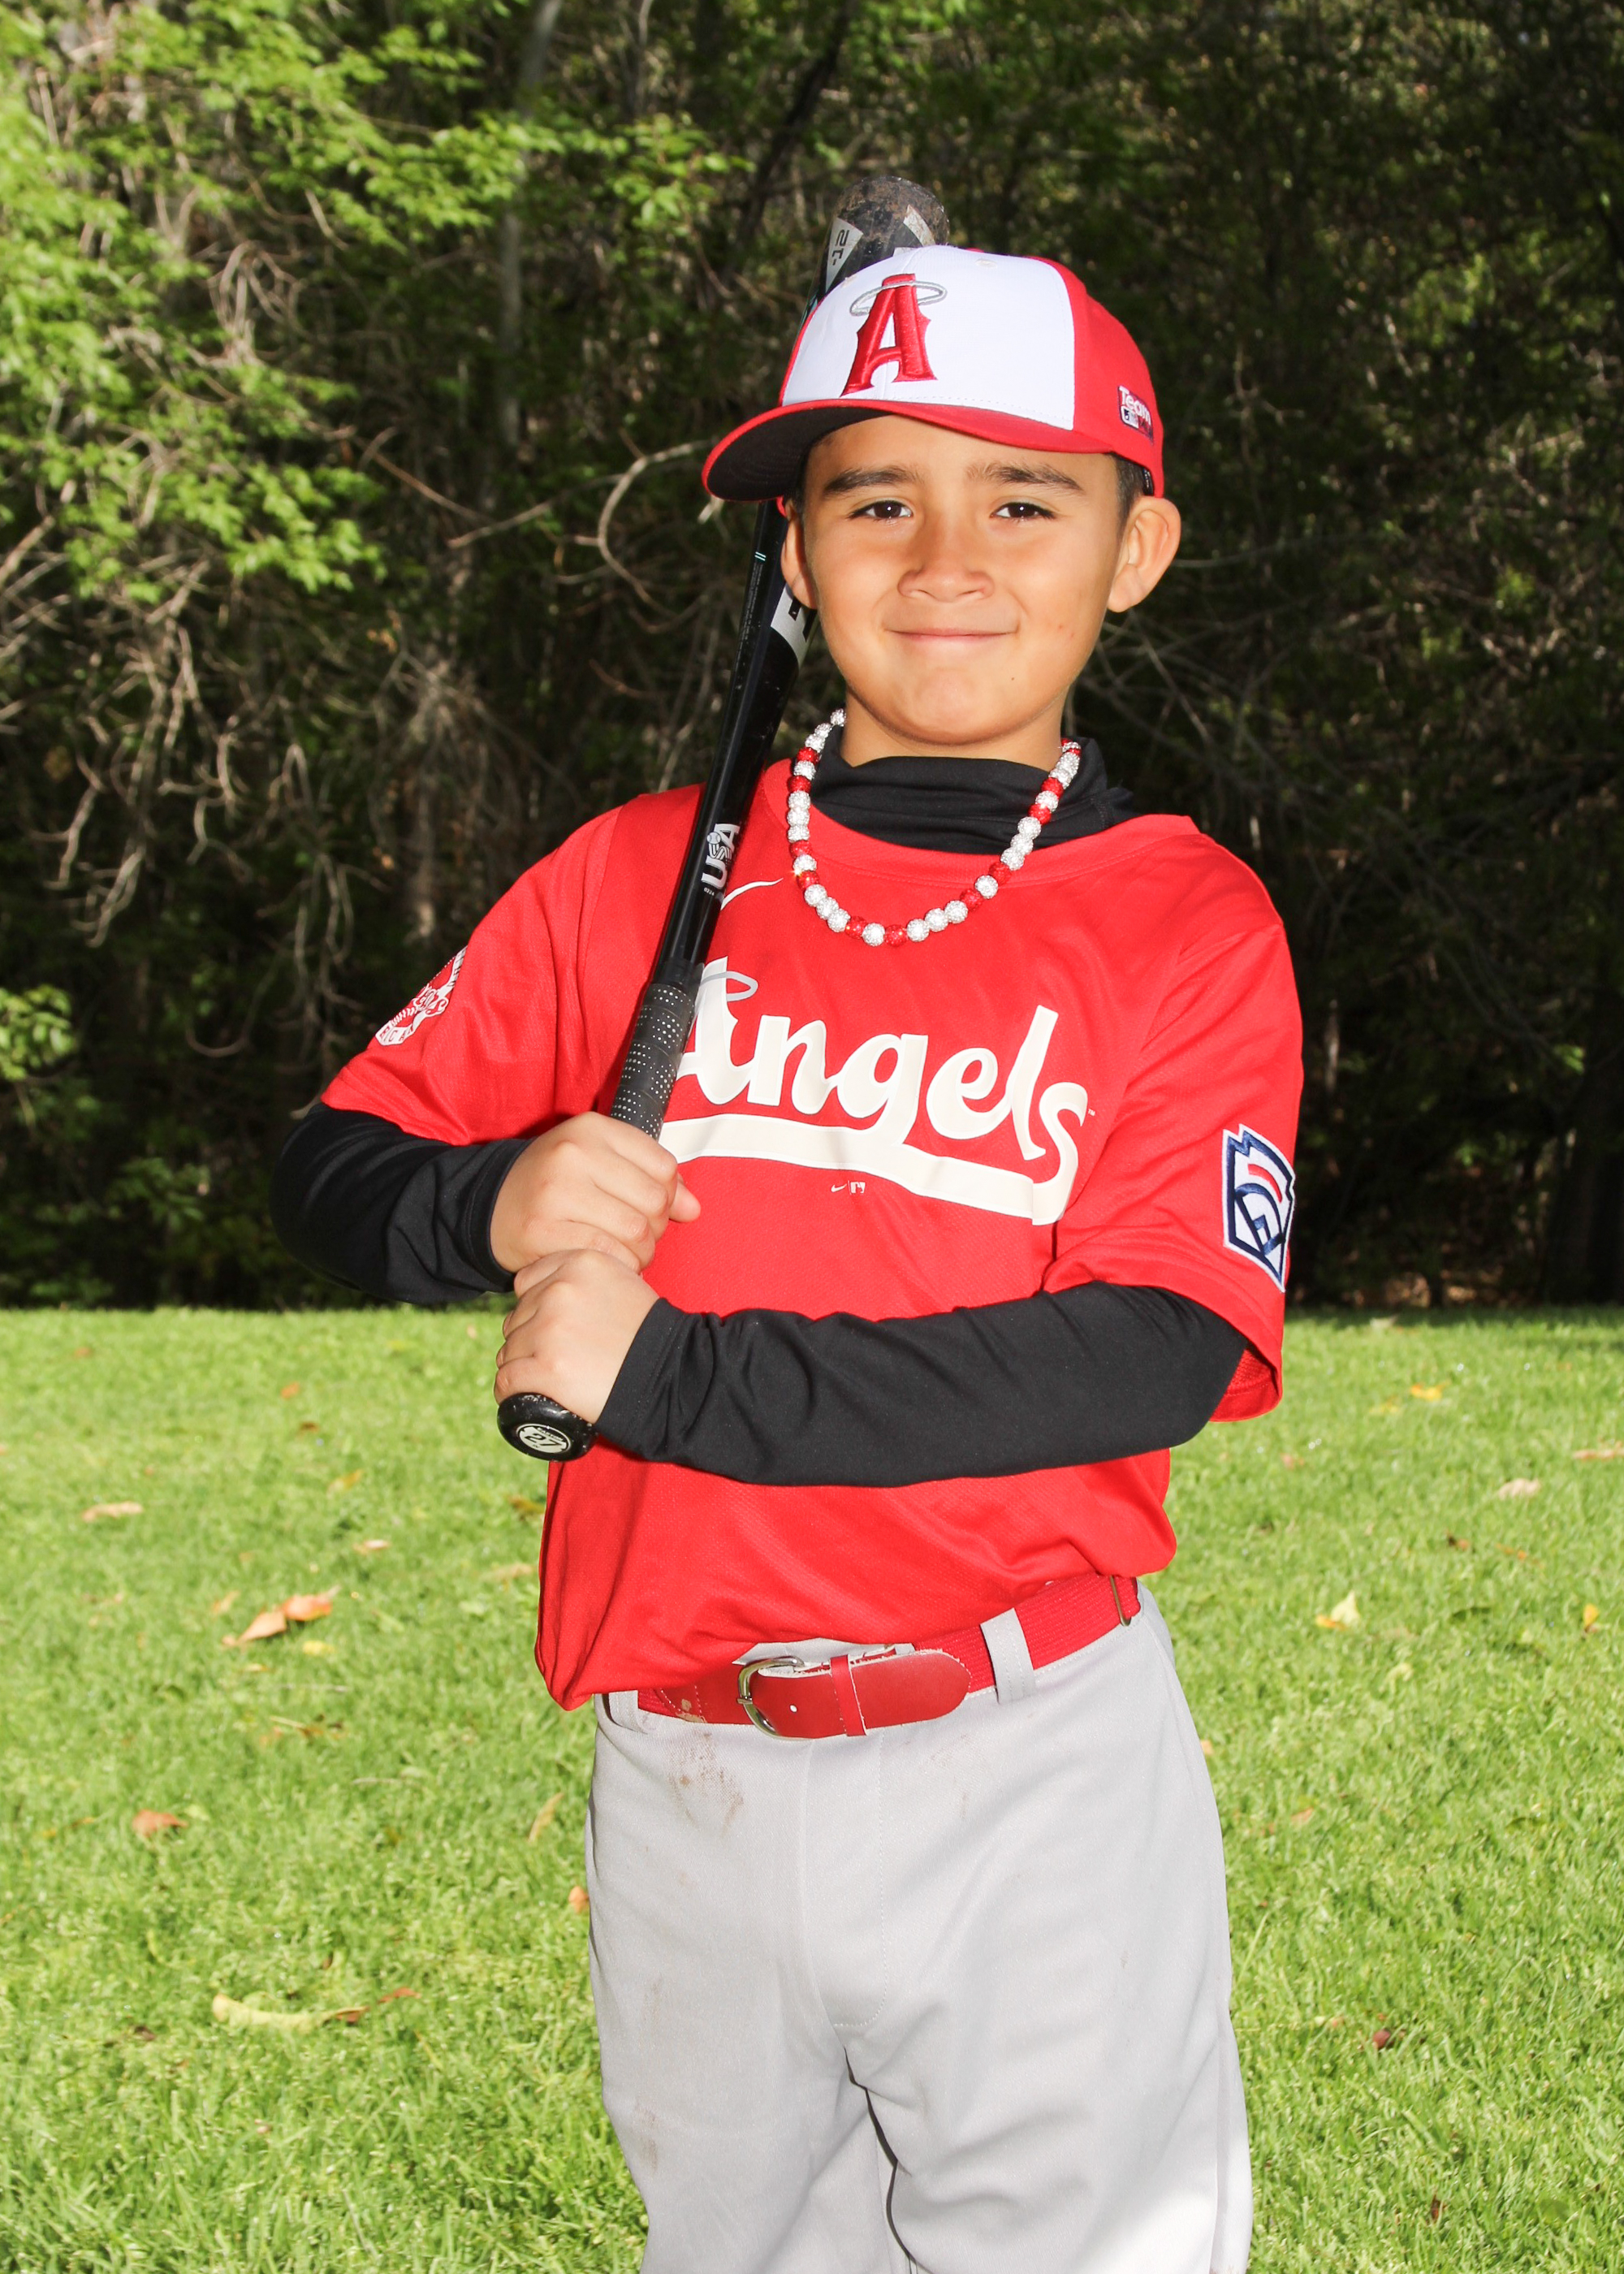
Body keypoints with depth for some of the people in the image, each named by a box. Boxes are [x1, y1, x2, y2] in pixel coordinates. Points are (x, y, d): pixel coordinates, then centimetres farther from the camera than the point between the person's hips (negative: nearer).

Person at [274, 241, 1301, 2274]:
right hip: (680, 1783, 3)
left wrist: (660, 1376, -19)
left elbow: (1156, 1358, -17)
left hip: (1031, 1788, -3)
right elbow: (329, 1173, 7)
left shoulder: (1187, 921, -5)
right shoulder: (638, 879, 4)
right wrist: (495, 1211, -17)